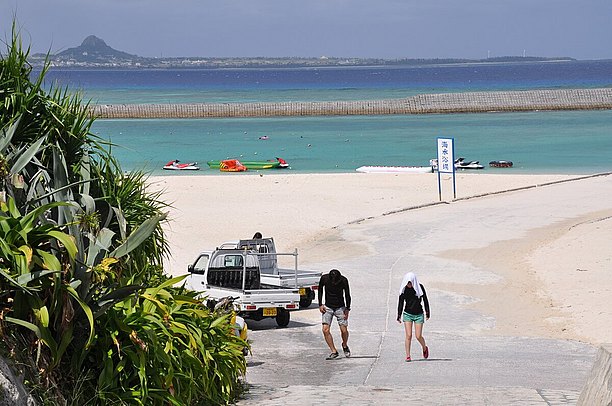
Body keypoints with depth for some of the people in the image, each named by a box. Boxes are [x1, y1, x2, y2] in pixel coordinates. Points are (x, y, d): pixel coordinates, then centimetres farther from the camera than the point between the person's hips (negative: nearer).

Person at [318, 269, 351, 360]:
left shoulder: (344, 281, -16)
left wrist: (347, 309, -4)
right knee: (325, 330, -13)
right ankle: (334, 352, -5)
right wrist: (320, 304, 0)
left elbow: (347, 295, -1)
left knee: (344, 330, -7)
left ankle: (345, 345, 24)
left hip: (340, 308, -1)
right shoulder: (324, 278, -14)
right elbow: (320, 290, 5)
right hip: (327, 307, 1)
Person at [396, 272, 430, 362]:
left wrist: (427, 313, 0)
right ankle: (408, 356, -2)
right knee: (408, 336, -9)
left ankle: (425, 348, 26)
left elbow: (425, 300, 1)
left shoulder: (420, 287, -8)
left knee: (418, 336, -5)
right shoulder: (404, 289, -3)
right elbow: (401, 303, 5)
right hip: (407, 314, 1)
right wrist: (399, 316, 1)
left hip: (418, 314, -1)